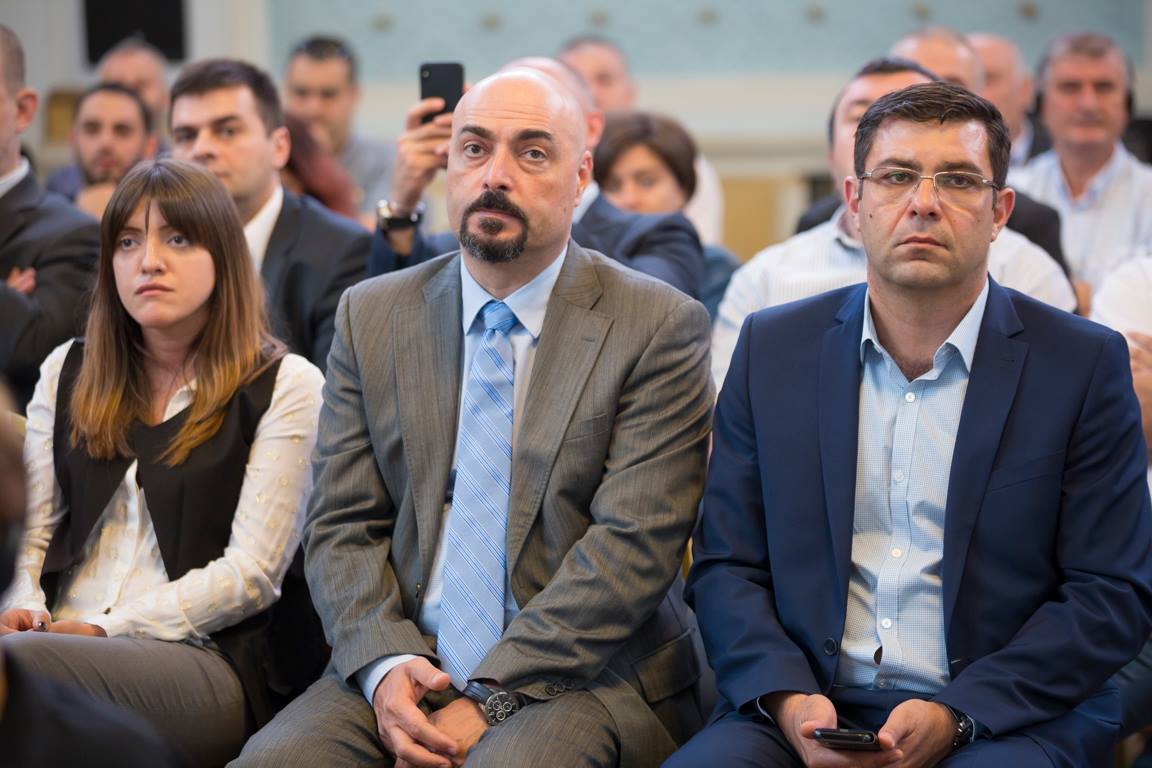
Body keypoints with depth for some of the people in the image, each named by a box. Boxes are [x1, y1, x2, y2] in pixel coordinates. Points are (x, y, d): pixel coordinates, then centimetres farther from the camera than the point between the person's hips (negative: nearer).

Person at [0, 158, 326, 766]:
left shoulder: (286, 387, 4)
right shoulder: (68, 371, 20)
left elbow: (252, 572, -4)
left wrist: (106, 630, -12)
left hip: (208, 662, -4)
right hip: (59, 642, 4)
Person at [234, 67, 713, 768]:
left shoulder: (660, 328, -2)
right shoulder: (371, 315, 10)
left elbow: (633, 544, -10)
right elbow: (341, 526, 8)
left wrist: (491, 697, -17)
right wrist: (385, 664, -11)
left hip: (584, 675, -3)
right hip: (402, 670, 3)